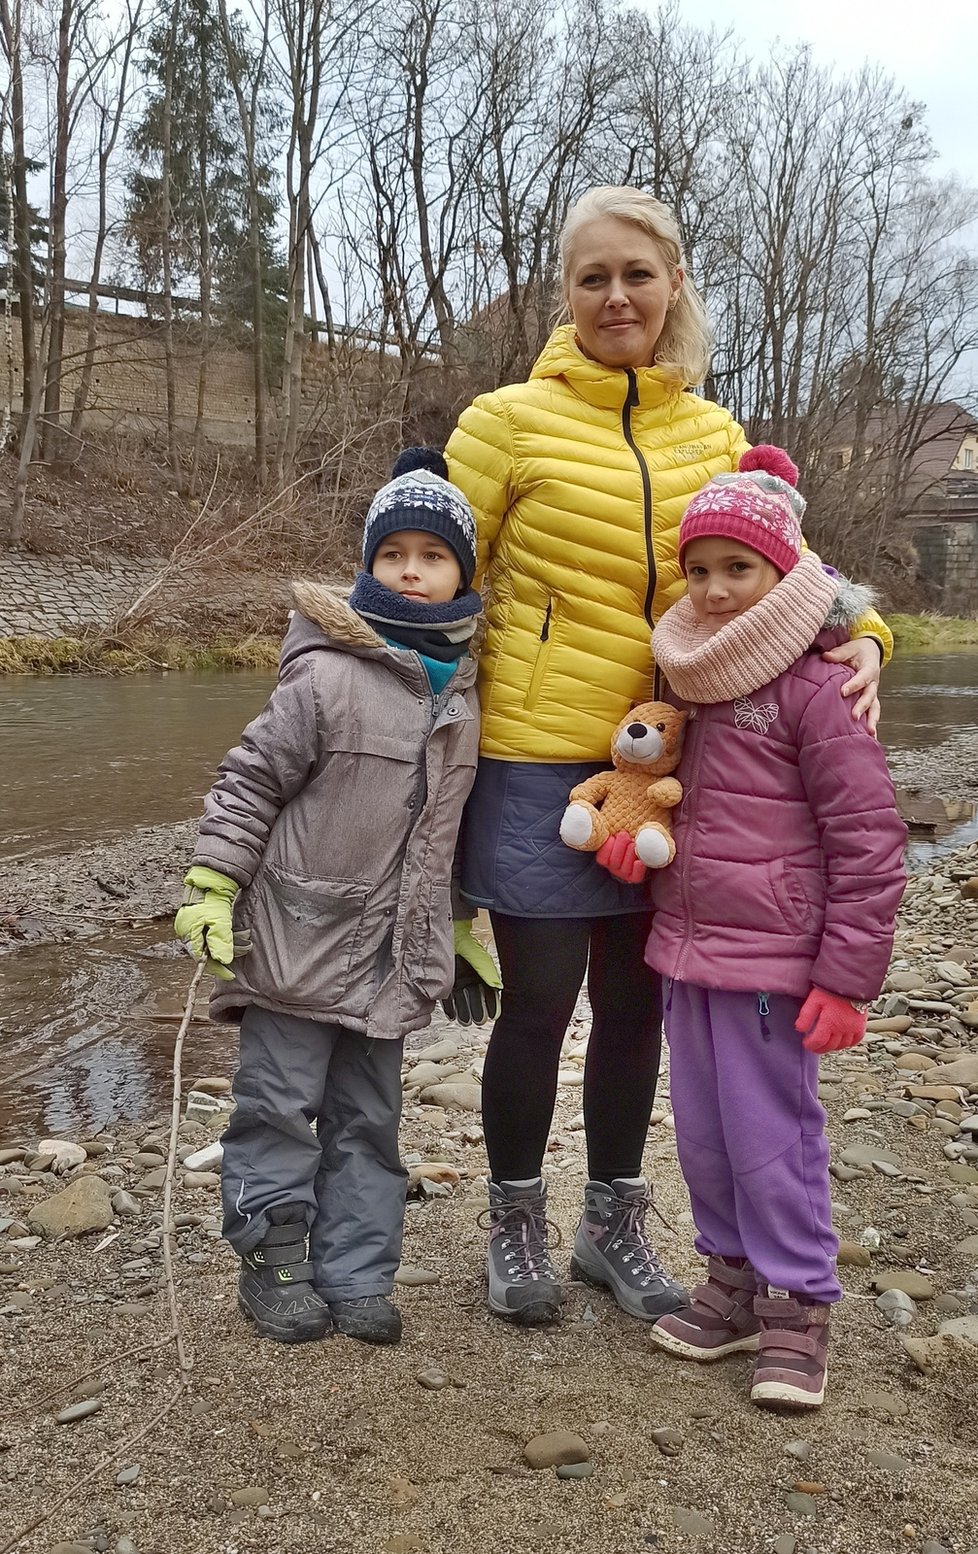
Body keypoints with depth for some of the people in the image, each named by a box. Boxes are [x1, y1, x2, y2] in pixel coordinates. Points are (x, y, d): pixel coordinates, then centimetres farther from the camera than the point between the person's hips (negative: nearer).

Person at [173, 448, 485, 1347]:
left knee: (369, 1116, 14)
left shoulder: (460, 687, 6)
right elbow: (251, 780, -9)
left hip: (394, 952, 6)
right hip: (298, 936, -5)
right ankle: (273, 1263, 26)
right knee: (281, 1104, 7)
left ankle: (355, 1275, 27)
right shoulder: (327, 676, -15)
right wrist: (211, 888, -13)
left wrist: (463, 921, 18)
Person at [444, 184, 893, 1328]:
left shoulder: (714, 436, 10)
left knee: (635, 997, 14)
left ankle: (613, 1226, 36)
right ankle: (515, 1226, 31)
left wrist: (856, 637, -9)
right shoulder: (510, 421, -3)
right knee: (539, 998, 5)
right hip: (537, 758, -4)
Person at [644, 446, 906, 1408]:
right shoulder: (691, 675, 10)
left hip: (771, 963, -7)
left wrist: (847, 977, -15)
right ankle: (733, 1280, 34)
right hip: (686, 948, 8)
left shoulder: (814, 685, -14)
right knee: (701, 1129, 15)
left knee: (771, 1134, 3)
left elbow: (868, 840, -14)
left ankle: (796, 1309, 22)